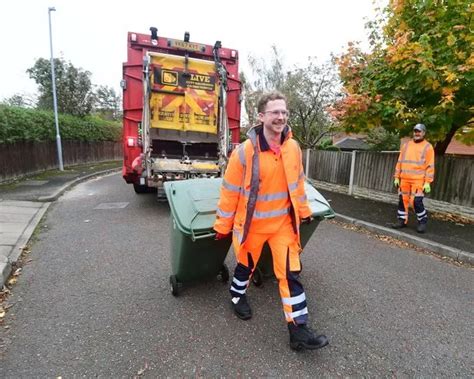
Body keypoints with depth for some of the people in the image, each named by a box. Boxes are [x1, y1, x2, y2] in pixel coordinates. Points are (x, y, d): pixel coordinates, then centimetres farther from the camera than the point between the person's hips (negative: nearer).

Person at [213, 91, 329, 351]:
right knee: (247, 264, 19)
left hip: (284, 222, 3)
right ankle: (237, 296, 51)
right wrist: (223, 225, -7)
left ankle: (298, 330, 17)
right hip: (252, 223, -3)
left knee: (290, 272, 3)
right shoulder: (245, 151, -20)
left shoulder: (293, 147, -5)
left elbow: (297, 182, 9)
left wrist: (304, 211, 16)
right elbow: (230, 191, -13)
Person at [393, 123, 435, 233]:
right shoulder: (406, 145, 13)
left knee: (417, 201, -8)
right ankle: (402, 220, 18)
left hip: (418, 180, -4)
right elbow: (400, 162, 14)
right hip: (404, 179, 5)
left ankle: (422, 221, 10)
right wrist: (396, 177, 9)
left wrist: (428, 182, -11)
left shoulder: (427, 147, 0)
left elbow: (430, 166, -4)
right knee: (402, 200, 7)